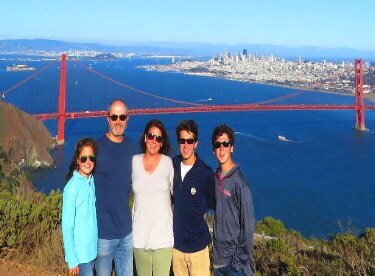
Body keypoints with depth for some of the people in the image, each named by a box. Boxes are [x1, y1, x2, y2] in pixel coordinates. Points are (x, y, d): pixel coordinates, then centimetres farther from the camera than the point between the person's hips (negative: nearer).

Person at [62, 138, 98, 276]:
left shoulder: (92, 181, 1)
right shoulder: (72, 186, -17)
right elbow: (67, 226, -14)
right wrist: (72, 260, -12)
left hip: (92, 250, 6)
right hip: (80, 253, -6)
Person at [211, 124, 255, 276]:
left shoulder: (239, 183, -16)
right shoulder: (215, 178, 3)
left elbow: (248, 224, -15)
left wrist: (241, 261, -13)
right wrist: (214, 250, 11)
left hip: (233, 260, -6)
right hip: (218, 258, 6)